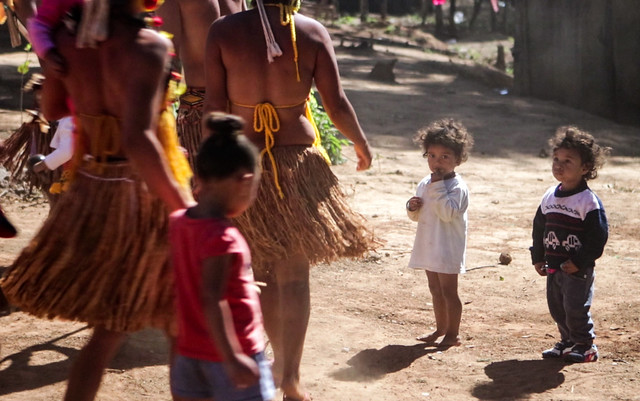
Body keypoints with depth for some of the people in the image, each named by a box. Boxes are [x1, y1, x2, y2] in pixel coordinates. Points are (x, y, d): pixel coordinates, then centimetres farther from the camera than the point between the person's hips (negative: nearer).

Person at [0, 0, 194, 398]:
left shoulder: (67, 40, -2)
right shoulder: (148, 45, -21)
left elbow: (51, 108, 15)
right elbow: (138, 140, -30)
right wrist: (184, 208, -24)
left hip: (93, 189, 6)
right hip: (143, 191, -6)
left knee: (110, 328, 20)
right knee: (183, 325, 13)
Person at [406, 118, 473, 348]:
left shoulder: (457, 187, -14)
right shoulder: (425, 184, 9)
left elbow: (448, 213, -28)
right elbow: (417, 216, 16)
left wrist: (438, 187, -26)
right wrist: (413, 207, -6)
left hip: (448, 249, -8)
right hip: (428, 246, 8)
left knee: (448, 291, -1)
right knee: (436, 290, 17)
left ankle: (453, 333, 9)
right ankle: (441, 329, 30)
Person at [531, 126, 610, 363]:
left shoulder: (589, 202, -15)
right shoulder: (549, 197, 7)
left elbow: (598, 236, -16)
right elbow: (539, 228, 15)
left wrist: (579, 262, -18)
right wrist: (538, 258, 11)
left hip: (578, 269, -7)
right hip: (553, 266, 7)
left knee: (576, 308, -4)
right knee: (556, 307, 13)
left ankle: (585, 346, 13)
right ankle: (568, 342, 29)